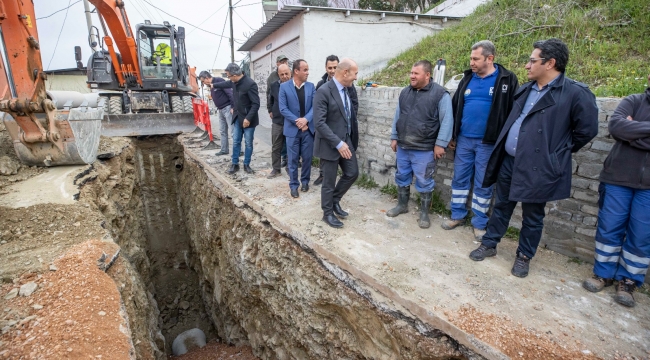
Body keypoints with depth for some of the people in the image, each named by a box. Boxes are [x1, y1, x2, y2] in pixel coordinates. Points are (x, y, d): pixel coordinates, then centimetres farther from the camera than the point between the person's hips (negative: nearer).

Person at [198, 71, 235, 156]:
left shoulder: (219, 81, -12)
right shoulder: (211, 86, 15)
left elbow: (230, 93, -18)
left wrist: (233, 107, -22)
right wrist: (218, 109, 15)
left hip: (227, 108, -10)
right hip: (221, 110, 10)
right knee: (222, 131, 12)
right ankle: (224, 150, 20)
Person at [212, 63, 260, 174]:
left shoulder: (250, 84, -23)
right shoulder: (235, 82, 2)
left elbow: (256, 104, -23)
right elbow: (226, 84, 27)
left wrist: (248, 118, -27)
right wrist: (213, 85, 41)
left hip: (248, 119, -7)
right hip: (237, 117, 7)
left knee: (248, 143, 6)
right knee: (235, 142, 10)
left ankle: (247, 165, 20)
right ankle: (235, 164, 21)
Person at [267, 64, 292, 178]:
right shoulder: (274, 86, 3)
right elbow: (270, 101, 20)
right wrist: (270, 111, 15)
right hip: (277, 122, 4)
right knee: (276, 148, 10)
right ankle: (276, 169, 22)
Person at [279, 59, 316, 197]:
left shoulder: (311, 86, 5)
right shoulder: (284, 87, -3)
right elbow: (283, 108, -7)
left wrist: (306, 119, -17)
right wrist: (297, 122, -15)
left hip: (308, 128, 2)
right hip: (292, 129, -2)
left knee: (307, 157, 9)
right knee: (293, 159, 4)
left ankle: (305, 181, 27)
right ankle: (294, 185, 15)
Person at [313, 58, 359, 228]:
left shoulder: (346, 89, 7)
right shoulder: (324, 91, -19)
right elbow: (319, 123, -24)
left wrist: (348, 140, 12)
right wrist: (338, 143, -25)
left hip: (346, 141, 8)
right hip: (330, 144, -8)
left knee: (352, 173, 14)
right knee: (329, 182, 5)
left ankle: (335, 201, 35)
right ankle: (328, 213, 25)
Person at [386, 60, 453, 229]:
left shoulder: (440, 94, -10)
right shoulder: (405, 92, 9)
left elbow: (447, 121, -12)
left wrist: (440, 144, -15)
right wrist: (394, 137, 11)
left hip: (424, 149, -5)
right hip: (403, 147, 6)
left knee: (424, 182, 5)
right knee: (402, 177, 16)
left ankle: (424, 213, 20)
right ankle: (402, 205, 34)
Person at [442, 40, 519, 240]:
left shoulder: (507, 79, -5)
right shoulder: (468, 78, 8)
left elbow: (513, 111, -5)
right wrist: (452, 135, 12)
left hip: (488, 142, -4)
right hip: (464, 139, 4)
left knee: (483, 184, 6)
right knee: (460, 179, 11)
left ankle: (480, 223, 20)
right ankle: (457, 215, 26)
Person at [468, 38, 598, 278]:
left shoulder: (575, 93, -11)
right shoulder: (526, 89, 10)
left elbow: (587, 129, -8)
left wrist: (559, 151, -1)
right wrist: (504, 150, 14)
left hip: (537, 167, -6)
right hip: (509, 161, 6)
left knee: (532, 216, 10)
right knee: (501, 207, 17)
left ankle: (524, 256, 27)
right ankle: (489, 244, 31)